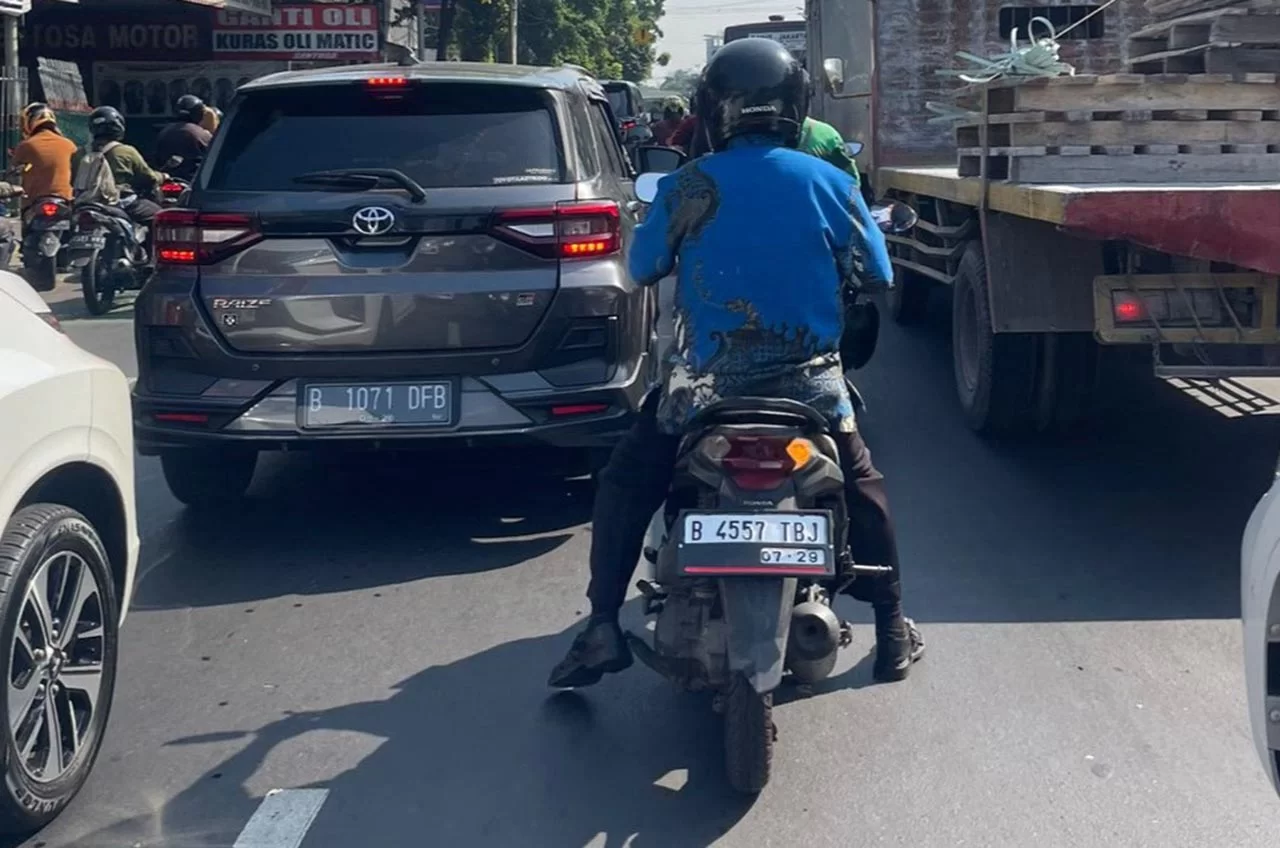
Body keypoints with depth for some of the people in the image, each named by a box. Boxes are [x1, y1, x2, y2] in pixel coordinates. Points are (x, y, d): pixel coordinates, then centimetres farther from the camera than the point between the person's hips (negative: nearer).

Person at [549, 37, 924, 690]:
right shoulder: (830, 183, -3)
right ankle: (893, 630, 28)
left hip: (704, 382, -1)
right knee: (860, 485, 25)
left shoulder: (685, 187, -8)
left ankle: (603, 629, 9)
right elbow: (878, 274, 6)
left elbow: (642, 269, 4)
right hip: (808, 380, 2)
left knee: (624, 486, 16)